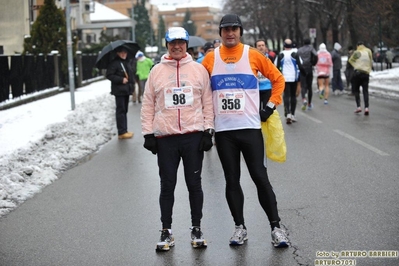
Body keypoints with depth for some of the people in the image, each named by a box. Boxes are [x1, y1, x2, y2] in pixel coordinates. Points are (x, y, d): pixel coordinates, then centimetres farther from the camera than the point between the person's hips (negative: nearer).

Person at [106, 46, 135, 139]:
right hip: (119, 90, -8)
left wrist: (132, 82, 9)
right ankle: (121, 132, -5)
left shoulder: (127, 62, 15)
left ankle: (124, 131, 21)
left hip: (127, 89, 8)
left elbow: (131, 73, 24)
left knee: (124, 110, 14)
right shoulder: (114, 63, -10)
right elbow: (109, 75, -14)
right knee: (120, 110, -6)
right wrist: (121, 80, -19)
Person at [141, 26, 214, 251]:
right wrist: (148, 134, 2)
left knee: (195, 184, 7)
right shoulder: (157, 71, 7)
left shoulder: (199, 69, 6)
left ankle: (197, 229, 18)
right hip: (165, 138, 1)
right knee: (167, 186, 5)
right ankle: (166, 231, 14)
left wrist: (208, 130, -1)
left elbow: (208, 102, 6)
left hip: (194, 136, 0)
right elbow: (148, 105, 8)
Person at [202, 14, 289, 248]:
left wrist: (271, 106, 1)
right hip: (223, 130, 2)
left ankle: (276, 227, 5)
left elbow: (277, 78, 7)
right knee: (232, 180, 7)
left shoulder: (253, 55, 0)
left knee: (260, 177, -2)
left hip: (250, 127, -2)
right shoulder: (211, 58, 4)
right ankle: (240, 227, 16)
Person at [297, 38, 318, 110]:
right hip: (309, 69, -1)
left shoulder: (299, 50, 9)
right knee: (309, 87, 11)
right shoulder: (310, 48, 1)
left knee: (303, 86, -2)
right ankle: (309, 104, 15)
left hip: (301, 70, 1)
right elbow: (315, 55, -16)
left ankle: (304, 99, -31)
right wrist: (313, 63, -2)